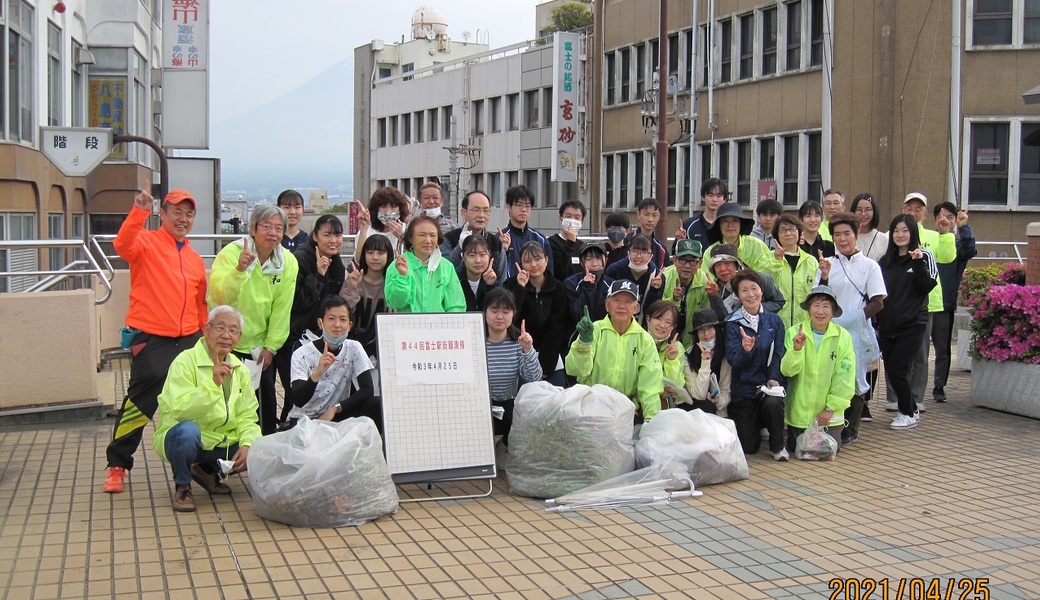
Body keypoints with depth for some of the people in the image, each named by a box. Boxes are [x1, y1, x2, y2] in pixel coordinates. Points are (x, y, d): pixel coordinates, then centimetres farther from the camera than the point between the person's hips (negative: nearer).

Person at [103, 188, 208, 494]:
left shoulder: (195, 259, 15)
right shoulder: (147, 242, -1)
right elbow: (123, 245, -25)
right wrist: (139, 212, -38)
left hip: (189, 341, 6)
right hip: (151, 340, -6)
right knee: (141, 400, -6)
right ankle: (117, 465, 8)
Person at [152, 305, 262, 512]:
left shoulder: (239, 369, 6)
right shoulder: (186, 362, -15)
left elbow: (247, 417, 3)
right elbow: (180, 411, -28)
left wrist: (247, 444, -16)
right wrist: (212, 384, -37)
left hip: (221, 445, 6)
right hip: (180, 439, -6)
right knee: (188, 430, -38)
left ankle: (209, 472, 13)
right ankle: (182, 487, -8)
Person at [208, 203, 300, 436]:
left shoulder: (289, 262, -5)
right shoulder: (231, 253, -16)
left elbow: (282, 309, -4)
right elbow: (220, 296, -30)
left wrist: (270, 346, -5)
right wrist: (240, 269, -44)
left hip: (260, 344, 3)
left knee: (266, 395, 9)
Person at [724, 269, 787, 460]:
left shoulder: (774, 321, 4)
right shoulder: (733, 323, -3)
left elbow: (778, 355, 2)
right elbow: (733, 360, -10)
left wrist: (774, 379, -14)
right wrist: (745, 350, -32)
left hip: (768, 385, 1)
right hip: (743, 388, -1)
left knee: (773, 404, -35)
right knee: (747, 447, -3)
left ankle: (778, 446, -6)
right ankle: (756, 424, 36)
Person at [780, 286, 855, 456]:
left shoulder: (843, 336, -7)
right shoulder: (794, 333, -8)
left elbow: (845, 378, -6)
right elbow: (787, 370, -14)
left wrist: (831, 408, -8)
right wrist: (796, 350, -33)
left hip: (829, 412, 0)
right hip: (799, 410, 0)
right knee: (797, 449, 7)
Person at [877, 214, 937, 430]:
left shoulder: (924, 256, -2)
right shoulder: (886, 261, 13)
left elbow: (927, 286, -13)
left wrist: (918, 263, -25)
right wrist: (876, 323, 13)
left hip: (912, 325, -5)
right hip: (888, 326, 5)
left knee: (897, 368, -9)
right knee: (890, 370, 6)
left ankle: (909, 414, 8)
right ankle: (911, 410, 24)